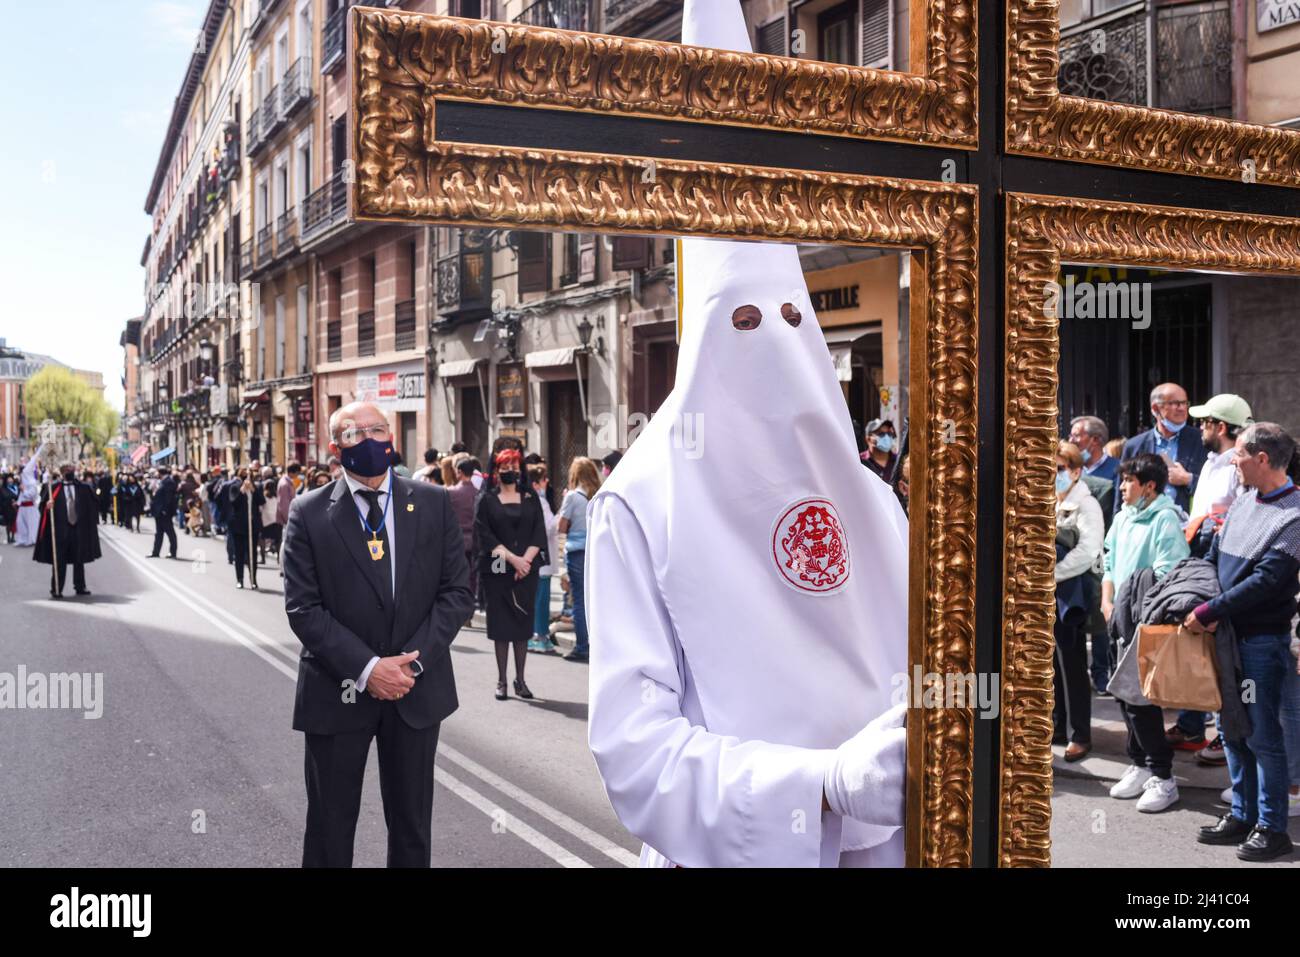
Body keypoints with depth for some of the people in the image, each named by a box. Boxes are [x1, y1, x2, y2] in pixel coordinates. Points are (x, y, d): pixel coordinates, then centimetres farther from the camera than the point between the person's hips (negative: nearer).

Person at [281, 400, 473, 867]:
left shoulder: (433, 503, 1)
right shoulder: (309, 513, -4)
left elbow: (456, 590, -1)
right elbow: (302, 607, -9)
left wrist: (413, 662, -12)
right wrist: (367, 668, -18)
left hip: (417, 688, 2)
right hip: (338, 692, -1)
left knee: (412, 825, 14)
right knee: (330, 826, 11)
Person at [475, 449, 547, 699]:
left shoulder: (530, 498, 10)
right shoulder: (487, 500, 4)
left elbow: (539, 532, 4)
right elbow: (484, 534, -5)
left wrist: (526, 559, -11)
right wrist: (512, 558, -14)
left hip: (527, 570, 2)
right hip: (497, 569, -2)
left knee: (523, 621, 3)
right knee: (501, 622, -1)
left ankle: (520, 679, 10)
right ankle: (501, 681, 5)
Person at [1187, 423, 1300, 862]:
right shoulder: (1243, 499, 8)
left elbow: (1265, 581, -21)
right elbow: (1213, 557, 13)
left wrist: (1207, 612, -18)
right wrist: (1202, 607, 0)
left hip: (1263, 640, -7)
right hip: (1227, 632, 7)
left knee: (1263, 735, 0)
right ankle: (1242, 815, 25)